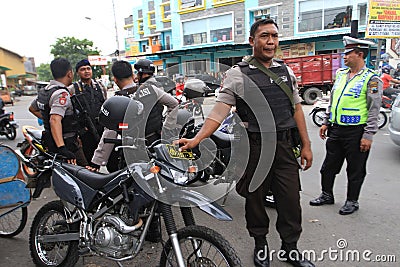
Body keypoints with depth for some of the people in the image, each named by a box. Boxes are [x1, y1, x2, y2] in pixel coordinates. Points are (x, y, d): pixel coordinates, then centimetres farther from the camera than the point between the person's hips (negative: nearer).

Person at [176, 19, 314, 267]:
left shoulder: (287, 71, 10)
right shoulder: (237, 74, -4)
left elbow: (297, 109, 13)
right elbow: (219, 111, -11)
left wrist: (306, 145, 11)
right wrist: (196, 139, -23)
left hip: (284, 146, 4)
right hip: (254, 147, -3)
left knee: (291, 200, 9)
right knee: (255, 199, 11)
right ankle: (260, 244, 35)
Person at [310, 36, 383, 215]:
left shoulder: (371, 79, -9)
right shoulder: (341, 74, 12)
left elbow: (374, 110, -12)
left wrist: (368, 135, -15)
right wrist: (326, 123, 16)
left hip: (356, 132, -6)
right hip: (336, 130, 7)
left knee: (355, 170, 8)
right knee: (329, 165, 13)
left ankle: (352, 201, 24)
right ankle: (327, 195, 30)